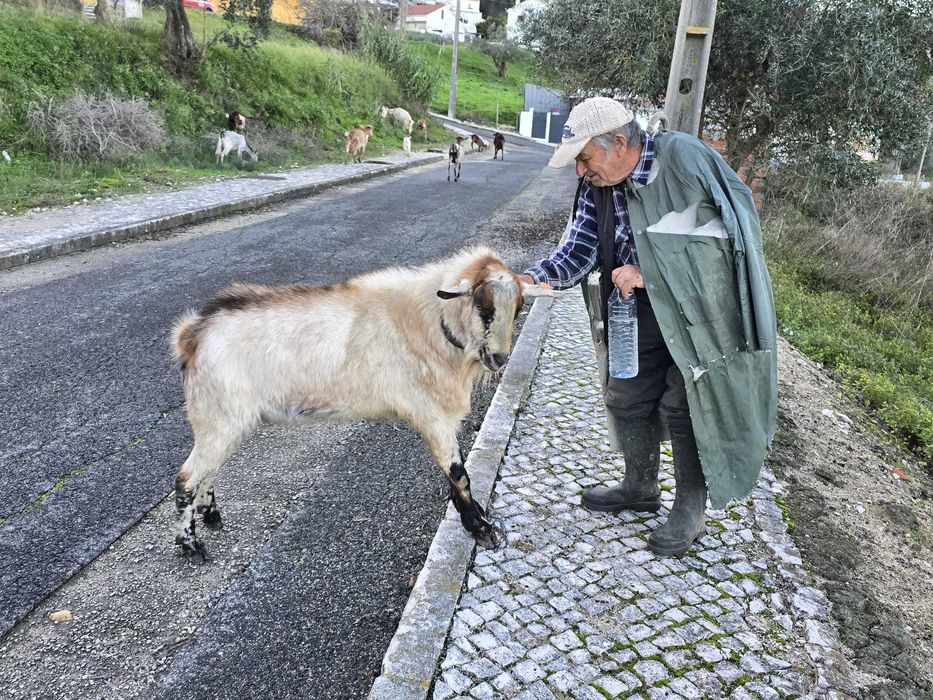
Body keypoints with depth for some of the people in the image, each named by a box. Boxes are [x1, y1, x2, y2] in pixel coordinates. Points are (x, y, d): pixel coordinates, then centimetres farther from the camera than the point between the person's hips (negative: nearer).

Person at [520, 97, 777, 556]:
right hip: (641, 314, 7)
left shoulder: (682, 160, -23)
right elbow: (579, 248, -5)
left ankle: (690, 513, 23)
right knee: (626, 399, 14)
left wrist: (648, 272, -25)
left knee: (686, 408, 2)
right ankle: (640, 489, 37)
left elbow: (717, 241, -23)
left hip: (698, 314, -7)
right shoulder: (598, 186, -2)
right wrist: (536, 277, -23)